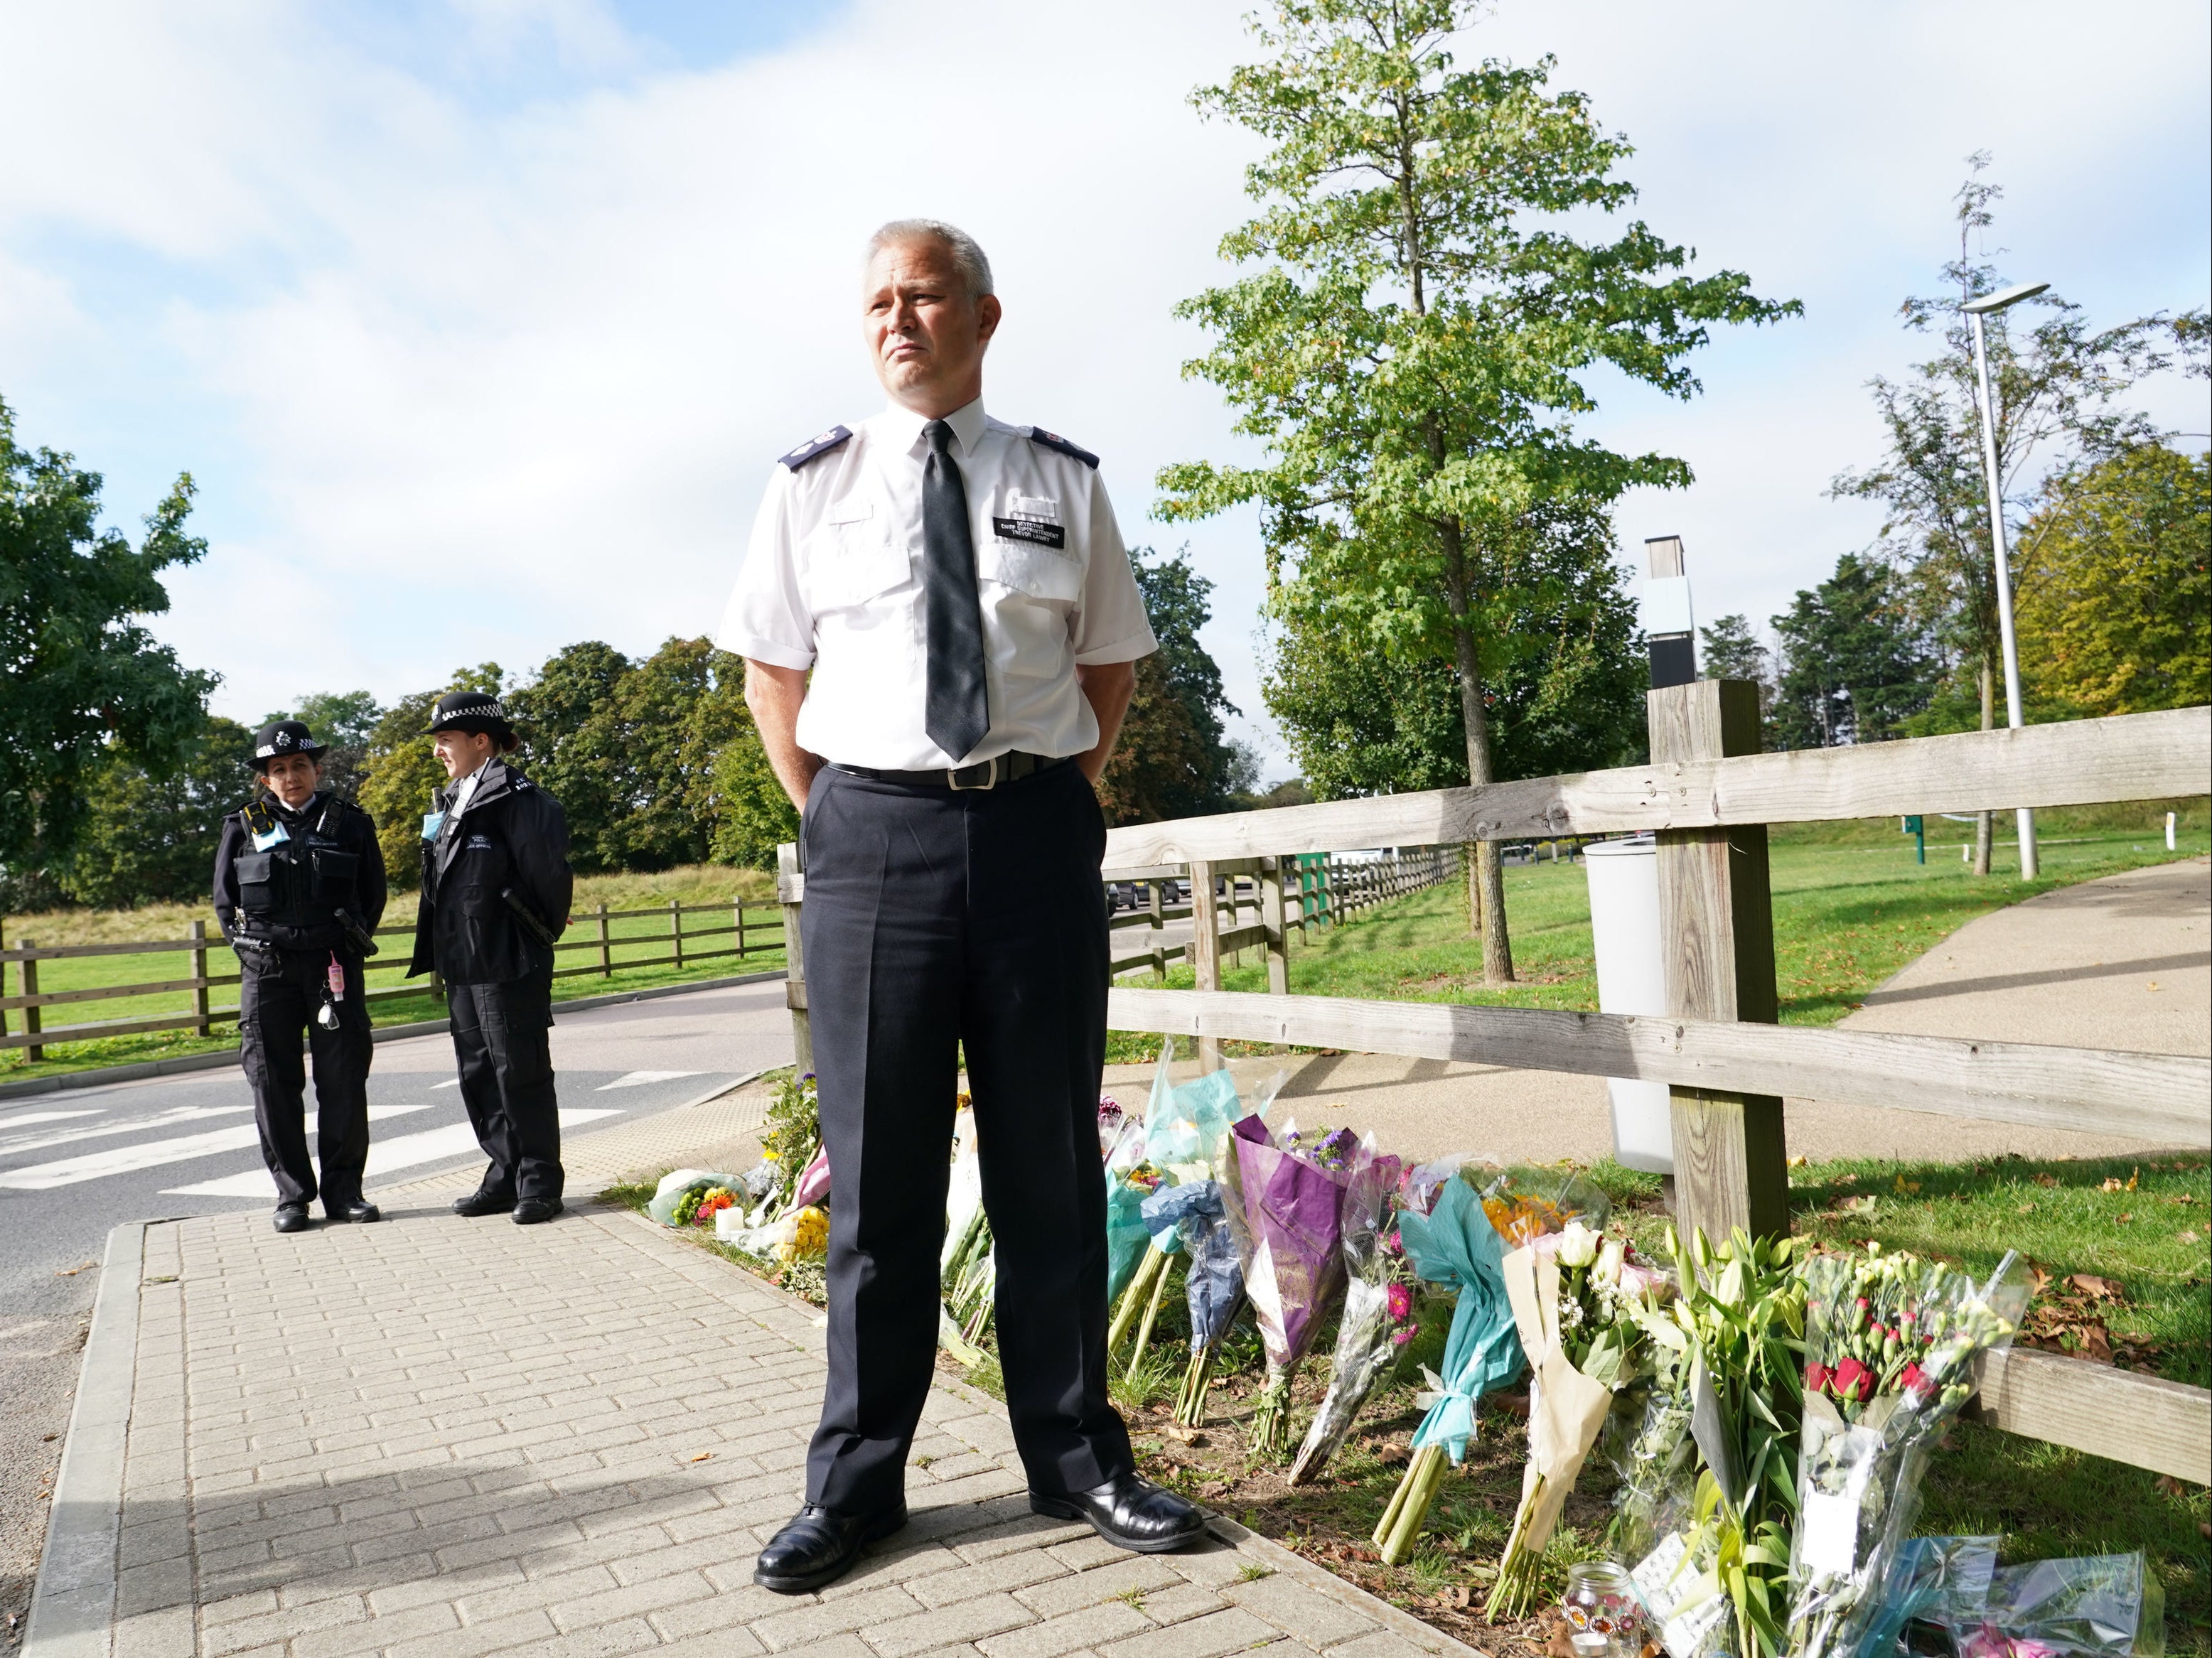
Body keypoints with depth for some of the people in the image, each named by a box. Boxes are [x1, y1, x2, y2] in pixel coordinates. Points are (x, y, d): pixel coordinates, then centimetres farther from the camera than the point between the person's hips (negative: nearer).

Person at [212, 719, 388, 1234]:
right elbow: (225, 902, 15)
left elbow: (373, 894, 12)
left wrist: (346, 947, 7)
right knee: (273, 1084, 1)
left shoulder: (350, 823, 6)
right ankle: (292, 1194, 11)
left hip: (334, 968, -1)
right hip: (267, 972, 1)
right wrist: (254, 948, 7)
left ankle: (343, 1189, 9)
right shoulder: (243, 827, 7)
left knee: (344, 1081, -1)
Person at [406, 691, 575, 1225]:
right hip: (461, 965, 9)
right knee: (478, 1076, 13)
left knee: (521, 1074, -1)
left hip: (509, 963, -9)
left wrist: (544, 929, -6)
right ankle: (507, 1176, 23)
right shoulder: (448, 805, 15)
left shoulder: (516, 797, -12)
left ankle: (539, 1184, 9)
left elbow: (549, 870, -17)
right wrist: (439, 953, 15)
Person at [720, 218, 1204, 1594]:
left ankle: (1077, 1458, 22)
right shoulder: (815, 485, 8)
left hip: (1037, 827, 1)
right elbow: (771, 671, 14)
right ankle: (857, 1479, 19)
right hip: (872, 831, 0)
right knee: (877, 1167, 5)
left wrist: (1063, 788, 6)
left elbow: (1115, 663, 16)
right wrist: (828, 817, 5)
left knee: (1049, 1156, 7)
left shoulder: (1064, 482, 8)